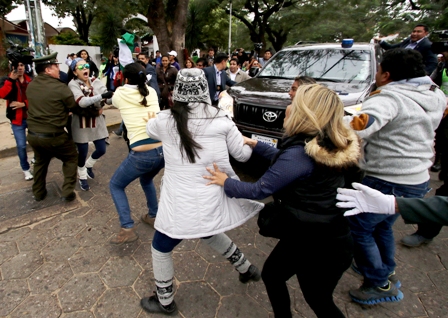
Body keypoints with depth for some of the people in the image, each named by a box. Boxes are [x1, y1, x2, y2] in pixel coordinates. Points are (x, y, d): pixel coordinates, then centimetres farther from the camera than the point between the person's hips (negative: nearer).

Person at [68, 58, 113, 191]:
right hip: (81, 123, -4)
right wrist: (101, 96, -43)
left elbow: (109, 99, -13)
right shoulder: (73, 84, -13)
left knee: (101, 150, 9)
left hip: (97, 121, 4)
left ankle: (88, 165, 42)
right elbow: (82, 102, -30)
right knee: (83, 152, 6)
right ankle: (82, 177, 32)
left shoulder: (97, 82, -3)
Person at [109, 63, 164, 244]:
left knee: (115, 185, 21)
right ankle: (153, 216, 42)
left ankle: (127, 229, 11)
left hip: (141, 154, -5)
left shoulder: (119, 95, 4)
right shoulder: (151, 92, 11)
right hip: (163, 150, 5)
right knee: (146, 180, 36)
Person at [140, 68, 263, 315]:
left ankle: (164, 302, 43)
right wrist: (251, 145, 28)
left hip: (182, 205, -3)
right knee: (209, 234, 36)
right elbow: (243, 154, 6)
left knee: (161, 248, 23)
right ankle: (246, 268, 49)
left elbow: (149, 129, 17)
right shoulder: (221, 119, -6)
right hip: (215, 200, 4)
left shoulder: (165, 120, -8)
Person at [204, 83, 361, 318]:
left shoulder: (301, 153, -29)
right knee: (271, 273, 23)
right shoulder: (331, 146, -3)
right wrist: (255, 144, 13)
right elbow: (284, 160, 13)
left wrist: (225, 182, -5)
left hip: (315, 243, -8)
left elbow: (259, 190, -20)